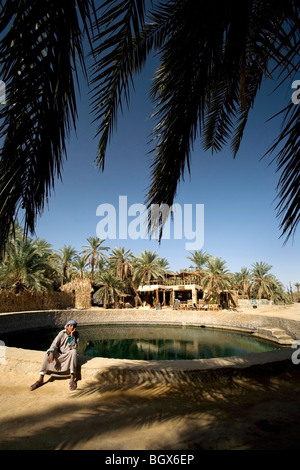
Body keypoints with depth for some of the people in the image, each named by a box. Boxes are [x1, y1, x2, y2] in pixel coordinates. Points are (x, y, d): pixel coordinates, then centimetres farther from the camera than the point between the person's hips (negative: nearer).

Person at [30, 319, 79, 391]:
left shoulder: (76, 334, -11)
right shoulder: (62, 333, -11)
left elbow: (74, 347, -22)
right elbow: (54, 344, -18)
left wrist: (72, 336, -30)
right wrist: (51, 353, -34)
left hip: (68, 356, -1)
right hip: (59, 354, 2)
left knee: (74, 351, -33)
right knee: (48, 352, -24)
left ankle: (72, 379, -34)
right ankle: (41, 379, -20)